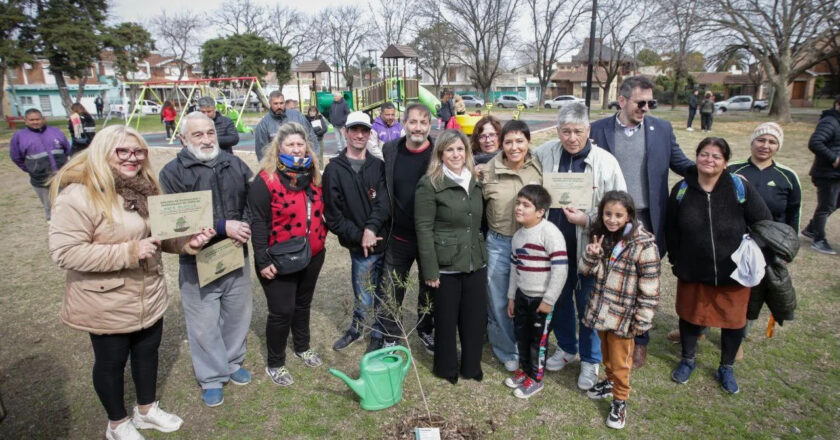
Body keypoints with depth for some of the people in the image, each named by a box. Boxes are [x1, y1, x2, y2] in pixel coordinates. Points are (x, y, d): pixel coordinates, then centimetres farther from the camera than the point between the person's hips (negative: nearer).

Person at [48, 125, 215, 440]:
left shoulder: (142, 187, 3)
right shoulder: (79, 194, -21)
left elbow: (159, 233, 11)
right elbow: (63, 252, -25)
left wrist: (187, 241, -9)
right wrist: (129, 252, -29)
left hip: (149, 296, 7)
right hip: (108, 304, -7)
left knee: (147, 351, 21)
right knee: (111, 362, 14)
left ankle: (147, 409, 45)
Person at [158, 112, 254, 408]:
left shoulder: (234, 164, 5)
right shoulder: (173, 172, -8)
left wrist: (245, 225, -12)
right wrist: (222, 227, -23)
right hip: (198, 263, -4)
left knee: (238, 314, 18)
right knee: (204, 323, 8)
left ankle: (233, 362, 40)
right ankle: (211, 378, 27)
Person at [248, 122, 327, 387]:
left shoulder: (313, 176, 6)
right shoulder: (266, 180, -15)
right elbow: (259, 223, -16)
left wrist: (321, 238, 10)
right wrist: (262, 260, -19)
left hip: (312, 256, 6)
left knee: (303, 304, 22)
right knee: (282, 311, 2)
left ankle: (302, 347, 44)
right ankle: (275, 364, 22)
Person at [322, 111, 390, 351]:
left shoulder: (378, 166, 7)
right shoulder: (334, 169, 0)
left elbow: (384, 202, -6)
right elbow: (332, 214, -5)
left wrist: (371, 228, -22)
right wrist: (359, 236, -12)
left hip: (383, 240, 3)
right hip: (359, 246, -2)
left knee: (384, 295, 12)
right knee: (364, 300, 2)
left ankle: (379, 334, 35)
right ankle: (356, 329, 31)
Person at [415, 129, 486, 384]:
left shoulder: (474, 182, 9)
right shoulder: (429, 184, -10)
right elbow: (424, 229, -12)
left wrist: (483, 254, 14)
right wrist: (430, 270, -15)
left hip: (476, 263, 6)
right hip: (446, 265, -5)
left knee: (477, 317, 12)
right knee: (446, 319, 10)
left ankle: (471, 367, 33)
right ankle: (446, 369, 31)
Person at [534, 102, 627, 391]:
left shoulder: (605, 162, -11)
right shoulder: (545, 153, -3)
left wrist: (586, 219, -20)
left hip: (589, 247, -3)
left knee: (588, 304, 10)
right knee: (559, 299, 19)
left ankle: (590, 360, 30)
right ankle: (566, 347, 43)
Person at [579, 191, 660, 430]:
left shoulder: (643, 245, -20)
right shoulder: (601, 236, -1)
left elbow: (650, 288, -17)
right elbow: (585, 270, 4)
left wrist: (643, 321, -15)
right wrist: (592, 254, -16)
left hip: (622, 315, -5)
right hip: (601, 310, 6)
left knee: (620, 362, 9)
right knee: (606, 353, 25)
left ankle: (620, 401, 29)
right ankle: (610, 382, 47)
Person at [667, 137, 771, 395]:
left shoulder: (740, 188, -11)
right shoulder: (682, 189, -6)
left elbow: (764, 224, -3)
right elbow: (672, 230, 4)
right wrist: (675, 260, 7)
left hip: (734, 272, -1)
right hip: (692, 271, 1)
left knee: (734, 320, 13)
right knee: (689, 315, 16)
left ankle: (726, 368, 37)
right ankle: (687, 360, 40)